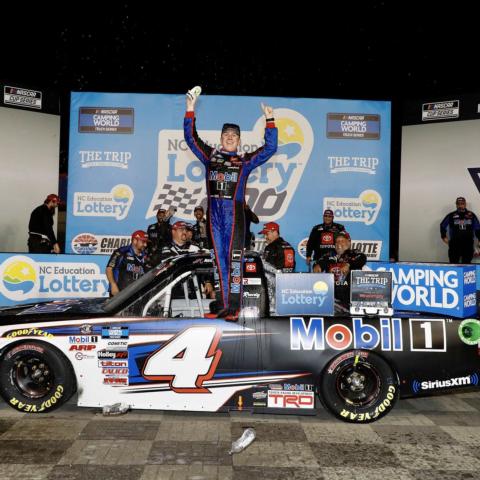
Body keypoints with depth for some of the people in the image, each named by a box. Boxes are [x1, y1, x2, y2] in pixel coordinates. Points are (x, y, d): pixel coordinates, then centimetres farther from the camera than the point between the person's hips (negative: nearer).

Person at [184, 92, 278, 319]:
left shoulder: (245, 160, 12)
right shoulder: (210, 155, 17)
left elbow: (270, 148, 8)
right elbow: (191, 138, 19)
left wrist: (270, 121, 6)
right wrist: (190, 110, 15)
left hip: (235, 213, -3)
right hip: (214, 213, 3)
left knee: (234, 259, -9)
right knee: (220, 259, 3)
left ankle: (234, 307, -10)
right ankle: (225, 306, 7)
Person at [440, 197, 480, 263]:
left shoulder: (471, 215, 4)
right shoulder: (451, 215, 0)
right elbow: (442, 226, 12)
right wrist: (444, 237, 5)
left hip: (468, 245, 1)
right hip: (454, 245, -1)